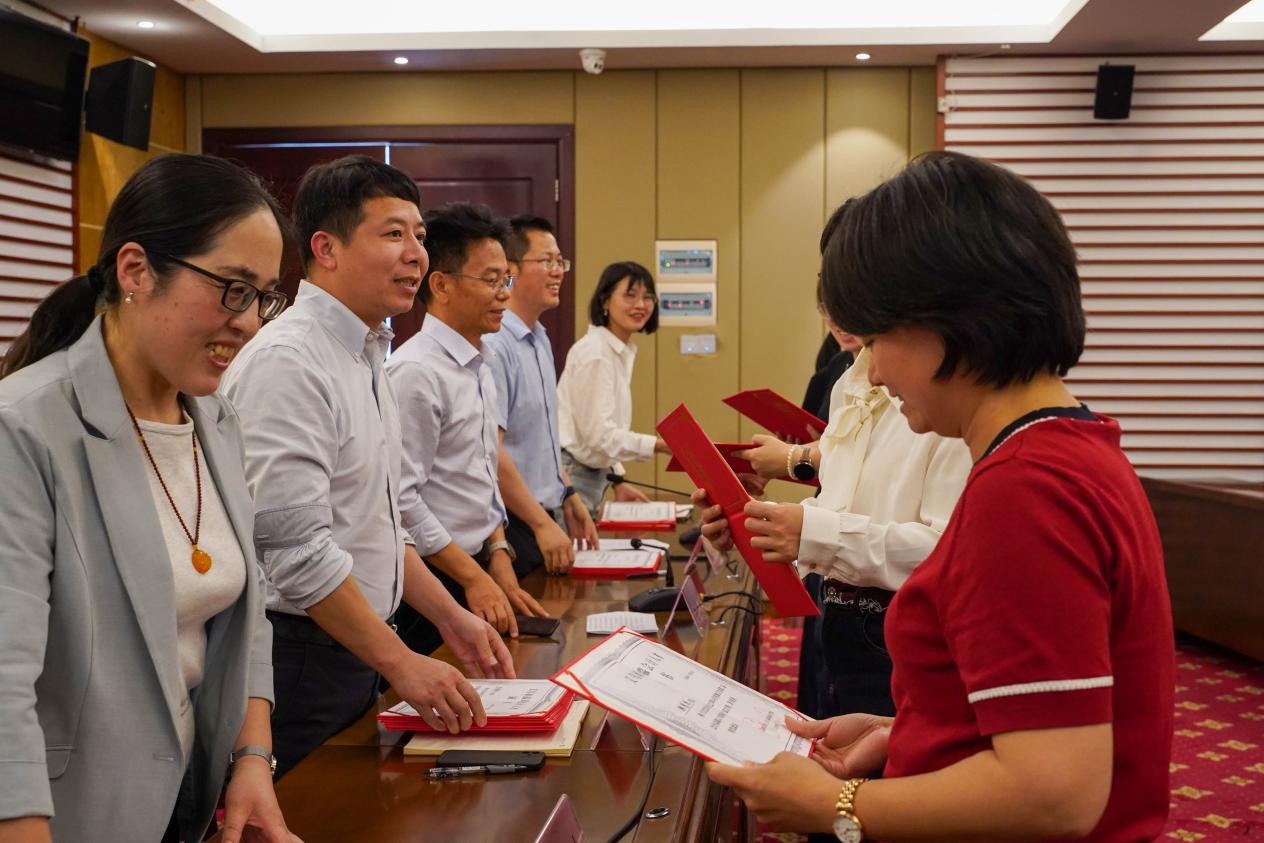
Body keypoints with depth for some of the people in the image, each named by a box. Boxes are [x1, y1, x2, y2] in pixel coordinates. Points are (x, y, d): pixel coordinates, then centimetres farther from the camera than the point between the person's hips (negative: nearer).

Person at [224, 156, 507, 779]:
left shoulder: (367, 357, 12)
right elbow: (296, 547, -24)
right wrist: (402, 663, -20)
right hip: (298, 653, -9)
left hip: (354, 651, 9)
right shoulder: (288, 361, -19)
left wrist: (451, 618, 13)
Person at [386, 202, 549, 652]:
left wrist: (499, 563, 8)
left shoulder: (480, 368, 12)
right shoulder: (416, 371, -17)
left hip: (477, 569, 8)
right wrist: (473, 576, -15)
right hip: (434, 583, -8)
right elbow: (401, 500, -20)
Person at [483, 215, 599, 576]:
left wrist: (569, 498, 17)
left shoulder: (540, 340, 12)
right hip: (514, 527, -9)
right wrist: (543, 525, -21)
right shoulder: (494, 346, -18)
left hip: (544, 519, 9)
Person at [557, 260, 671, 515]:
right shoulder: (594, 353, -16)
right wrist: (660, 445, -24)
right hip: (568, 477, -9)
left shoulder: (623, 353, 13)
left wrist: (618, 482, 12)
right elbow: (598, 433, -20)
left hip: (591, 475, 9)